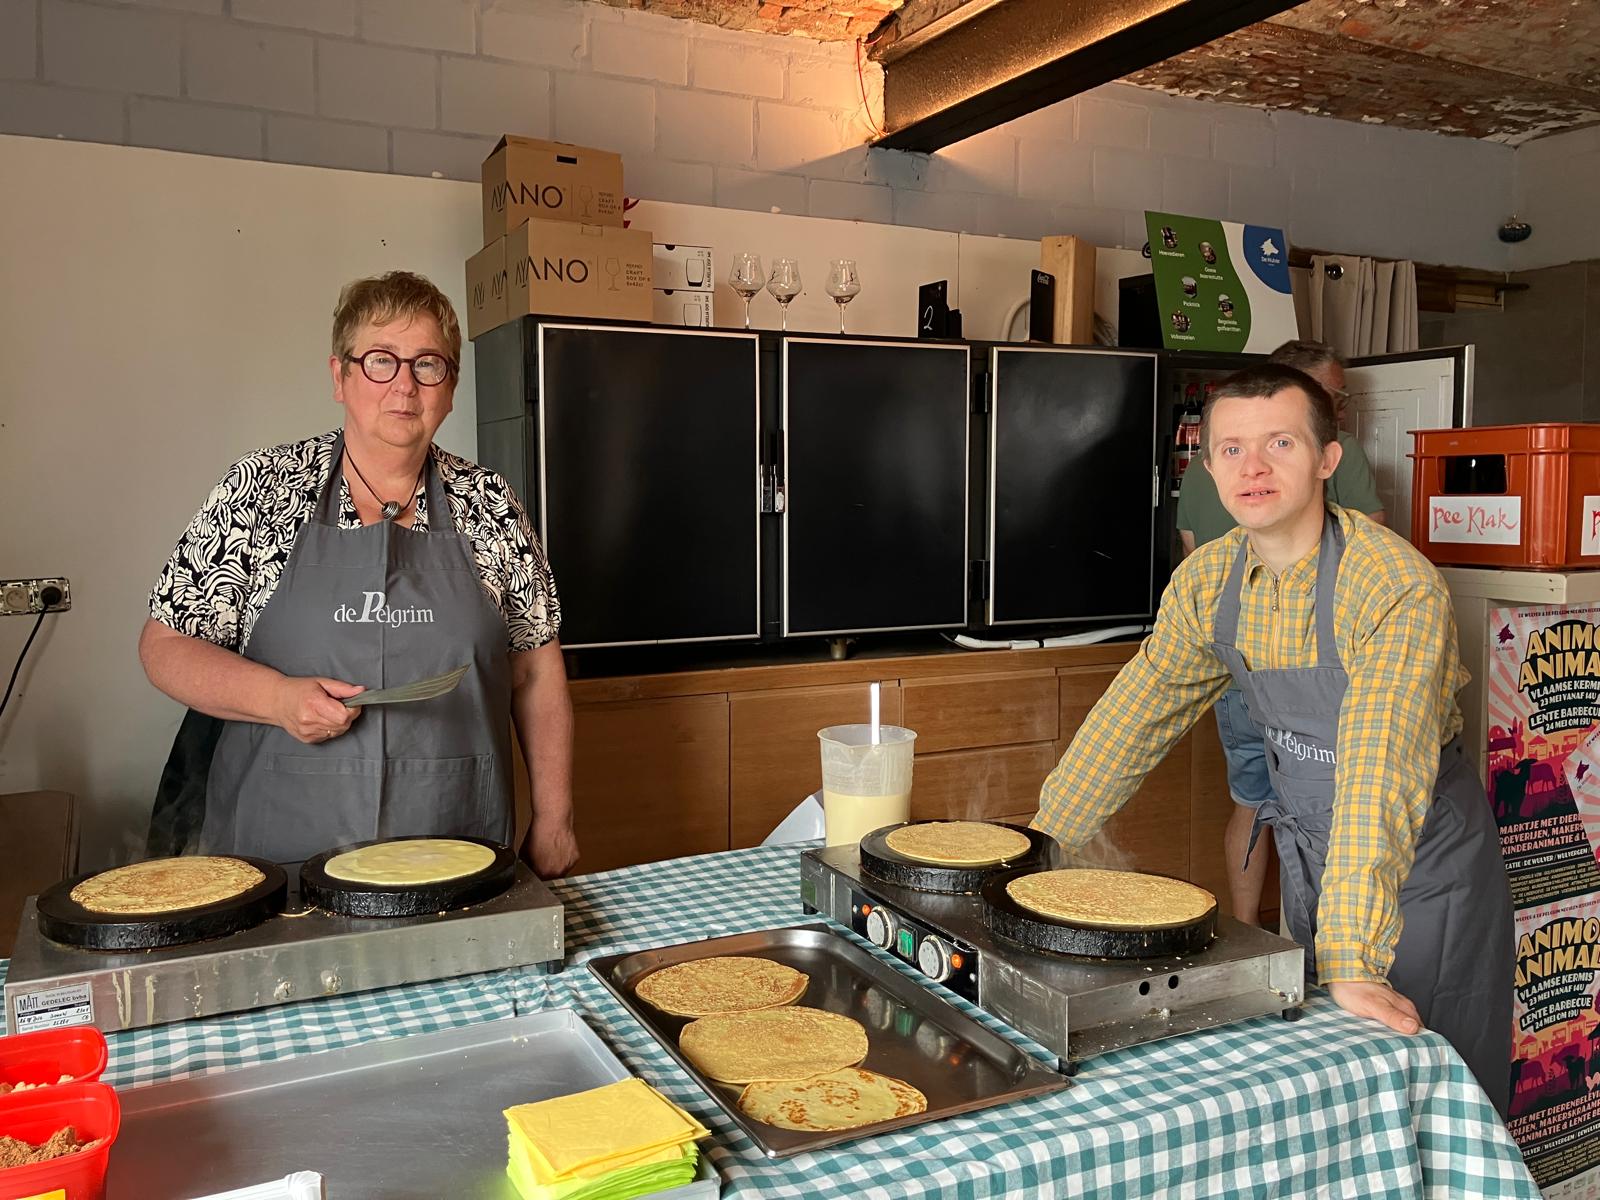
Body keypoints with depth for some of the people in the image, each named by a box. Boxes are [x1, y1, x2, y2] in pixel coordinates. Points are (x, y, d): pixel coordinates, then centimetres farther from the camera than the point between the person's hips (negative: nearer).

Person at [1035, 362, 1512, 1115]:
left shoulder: (1397, 587, -28)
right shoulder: (1206, 580, -9)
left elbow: (1379, 780, -35)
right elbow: (1136, 715, 0)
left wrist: (1354, 960, -39)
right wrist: (1038, 844, 0)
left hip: (1419, 862, -5)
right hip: (1309, 858, 5)